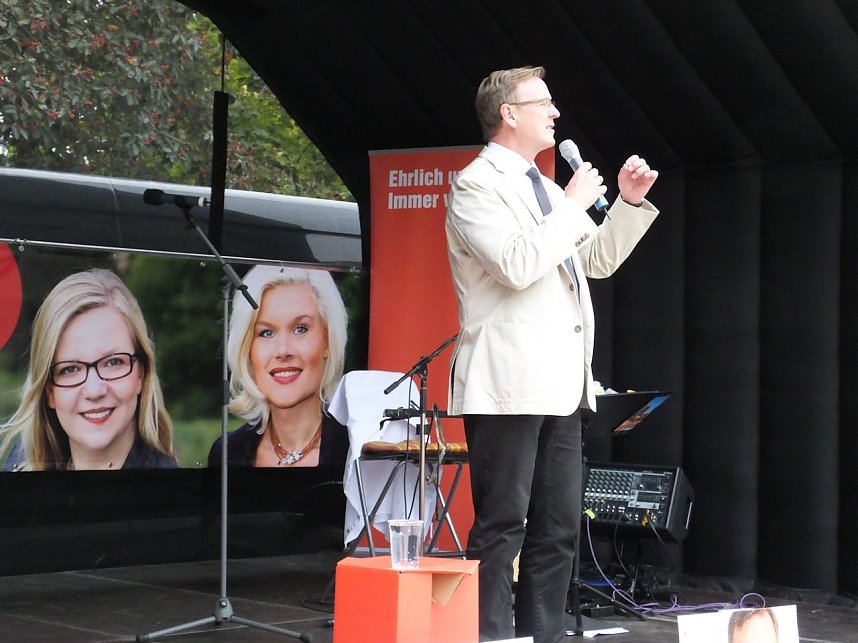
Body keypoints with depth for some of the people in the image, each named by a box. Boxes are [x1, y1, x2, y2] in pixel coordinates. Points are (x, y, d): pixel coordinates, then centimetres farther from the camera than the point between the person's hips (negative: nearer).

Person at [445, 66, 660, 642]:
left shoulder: (545, 189, 20)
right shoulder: (477, 185, -7)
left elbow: (597, 261, 25)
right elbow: (517, 266, -20)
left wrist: (630, 202, 13)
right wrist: (574, 204, -12)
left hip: (560, 387, 9)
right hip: (509, 386, -9)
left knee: (559, 528, 10)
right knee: (502, 528, -6)